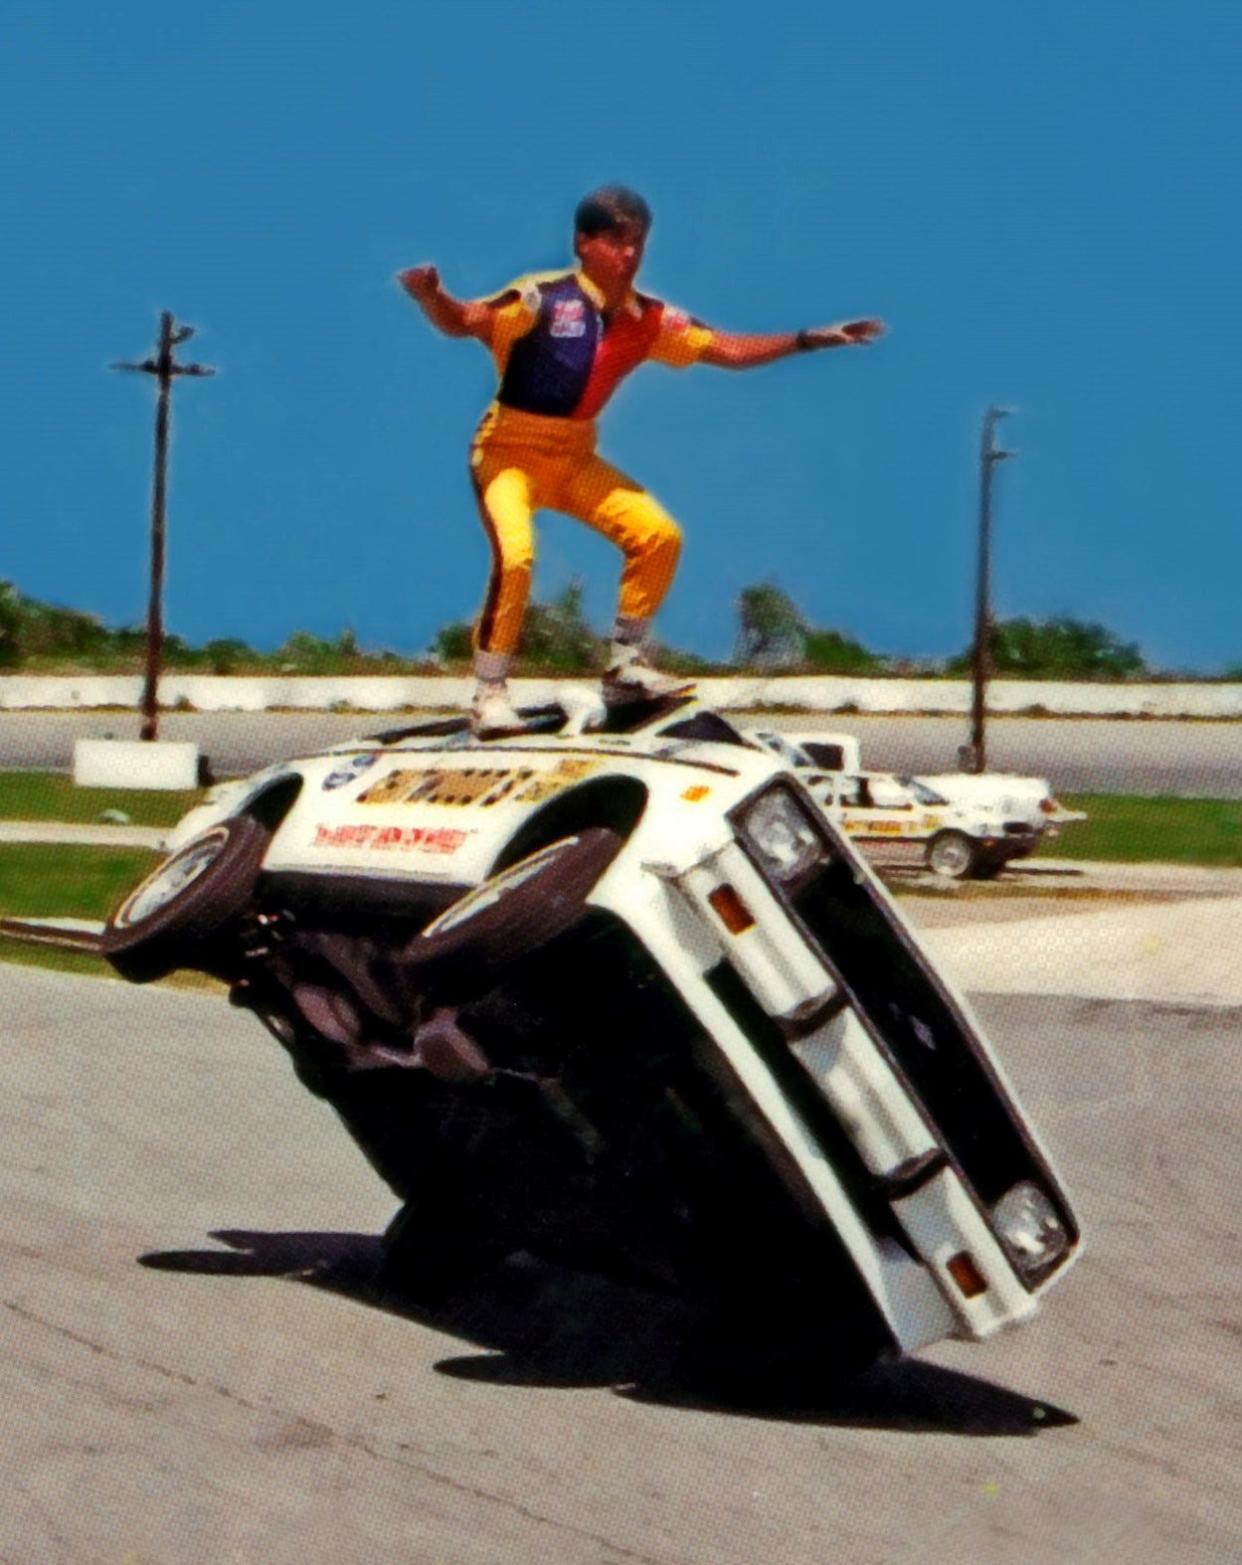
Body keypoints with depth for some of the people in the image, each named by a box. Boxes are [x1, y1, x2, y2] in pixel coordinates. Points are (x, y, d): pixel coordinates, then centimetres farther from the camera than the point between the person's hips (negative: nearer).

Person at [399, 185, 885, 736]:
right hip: (509, 450, -6)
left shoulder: (649, 319, 0)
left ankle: (625, 668, 15)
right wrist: (430, 294, -51)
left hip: (575, 458, 7)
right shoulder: (543, 297, -18)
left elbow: (727, 350, 7)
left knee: (659, 536, -1)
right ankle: (489, 695, -13)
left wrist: (810, 339, 2)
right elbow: (461, 322, -29)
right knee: (515, 556, -28)